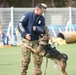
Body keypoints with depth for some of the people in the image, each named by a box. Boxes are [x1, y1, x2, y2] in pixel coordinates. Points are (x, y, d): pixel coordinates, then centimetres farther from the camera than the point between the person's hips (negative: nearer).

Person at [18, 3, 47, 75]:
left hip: (36, 41, 4)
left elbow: (42, 29, -2)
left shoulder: (42, 18, 3)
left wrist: (36, 28, -23)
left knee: (38, 57, 0)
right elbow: (20, 24, -10)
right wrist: (25, 34, -19)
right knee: (26, 58, -5)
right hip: (26, 40, -4)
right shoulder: (28, 15, -10)